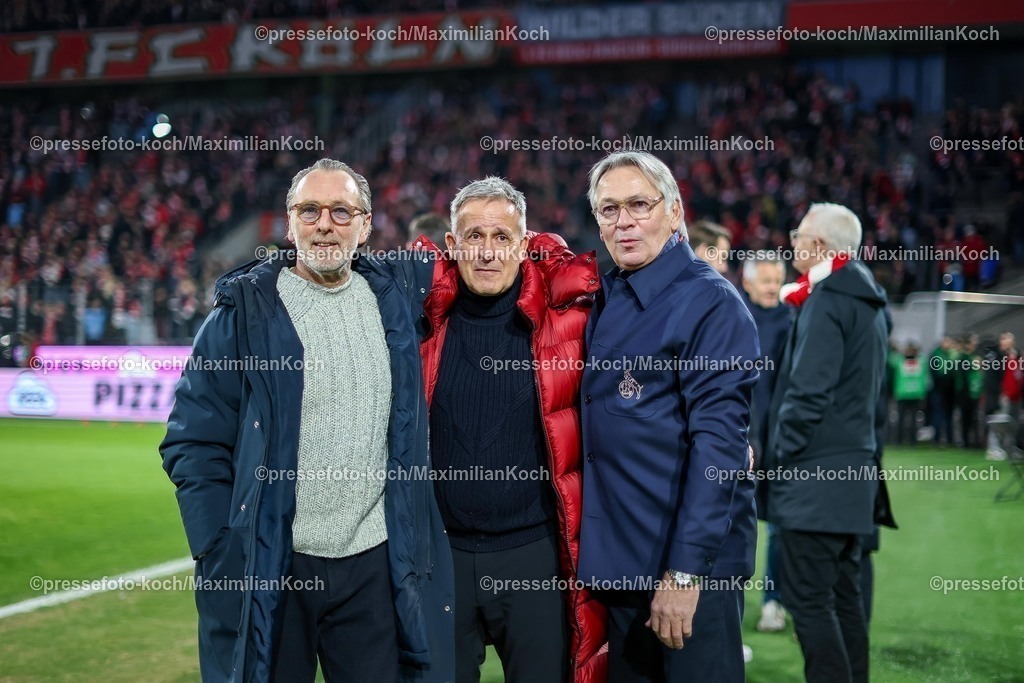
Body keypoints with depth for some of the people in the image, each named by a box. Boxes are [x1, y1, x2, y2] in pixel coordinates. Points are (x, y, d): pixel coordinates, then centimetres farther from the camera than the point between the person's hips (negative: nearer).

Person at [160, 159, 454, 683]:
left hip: (376, 563, 3)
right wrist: (223, 556, -10)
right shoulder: (245, 310, -4)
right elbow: (194, 443, -5)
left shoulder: (393, 299, 6)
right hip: (268, 566, -3)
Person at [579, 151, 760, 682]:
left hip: (690, 563, -7)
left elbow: (717, 441, -18)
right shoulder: (603, 302, 9)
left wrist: (686, 569, -21)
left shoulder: (710, 303, -12)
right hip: (615, 560, 7)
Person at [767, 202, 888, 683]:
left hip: (815, 475, -9)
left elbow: (809, 391, -19)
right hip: (854, 469, 10)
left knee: (808, 598, -7)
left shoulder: (826, 300, -13)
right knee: (844, 594, 14)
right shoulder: (870, 303, 16)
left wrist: (781, 454, -10)